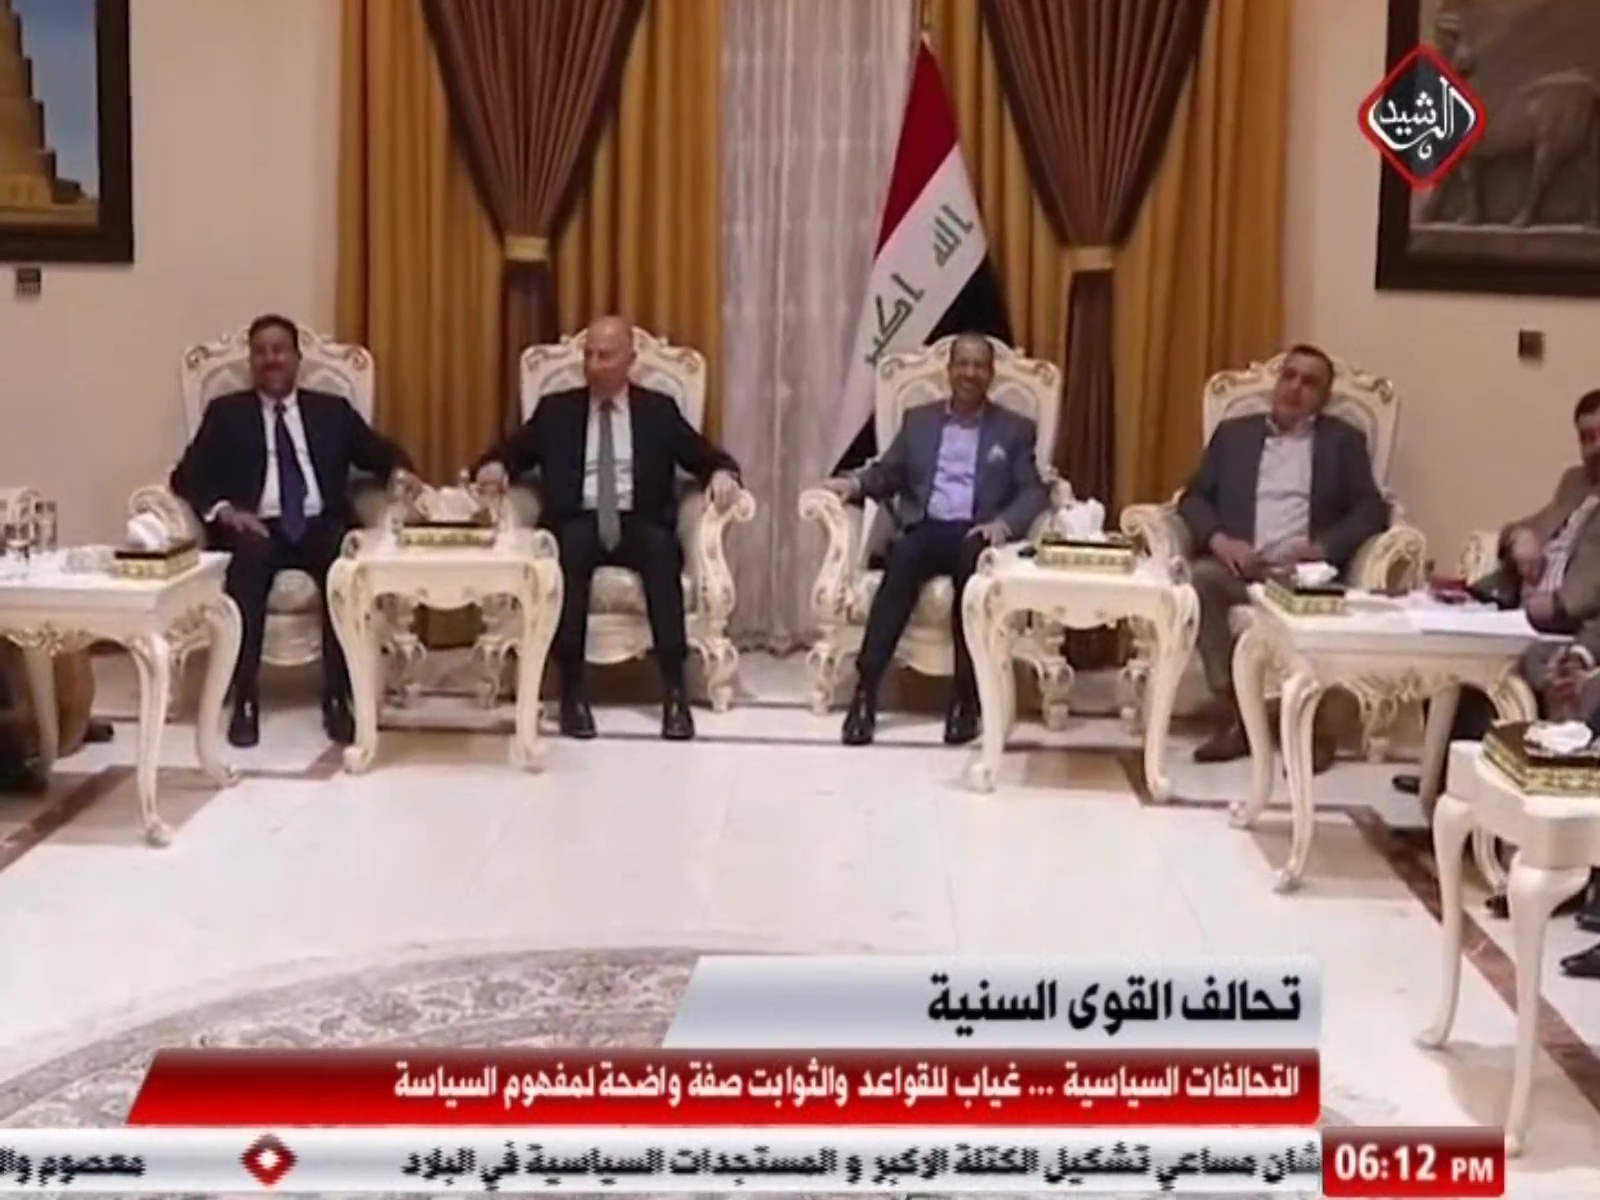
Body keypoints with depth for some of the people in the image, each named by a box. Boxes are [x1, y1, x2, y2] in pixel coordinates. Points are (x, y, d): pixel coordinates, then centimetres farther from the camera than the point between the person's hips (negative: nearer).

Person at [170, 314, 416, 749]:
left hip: (320, 527, 1)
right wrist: (224, 511, -12)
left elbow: (379, 451, 15)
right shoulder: (226, 412, 16)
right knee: (248, 557, -37)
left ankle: (338, 698, -26)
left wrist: (398, 471, -9)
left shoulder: (332, 410, 21)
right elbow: (188, 474, 7)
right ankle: (245, 700, -32)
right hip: (258, 528, -1)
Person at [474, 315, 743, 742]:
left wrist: (722, 474, -14)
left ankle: (674, 689, -35)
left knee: (662, 550, -35)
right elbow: (512, 450, 11)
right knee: (570, 549, -36)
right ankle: (573, 688, -32)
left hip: (639, 524, 0)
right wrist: (496, 466, -13)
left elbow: (707, 456, 10)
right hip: (577, 523, 0)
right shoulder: (556, 409, 15)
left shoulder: (659, 410, 14)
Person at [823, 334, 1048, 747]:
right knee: (901, 562, -35)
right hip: (924, 529, 1)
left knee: (973, 562, -38)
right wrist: (855, 483, -8)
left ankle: (965, 697, -35)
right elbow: (888, 473, 15)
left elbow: (1034, 493, 5)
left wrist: (1003, 523, -15)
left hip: (976, 534, -1)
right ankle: (865, 691, -38)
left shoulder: (1015, 430, 16)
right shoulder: (919, 420, 22)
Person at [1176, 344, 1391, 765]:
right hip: (1238, 564, 2)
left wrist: (1323, 547, -12)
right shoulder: (1234, 432, 20)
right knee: (1201, 576, -33)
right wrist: (1218, 539, -8)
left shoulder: (1343, 441, 16)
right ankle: (1233, 717, -29)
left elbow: (1371, 510, 6)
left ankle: (1313, 724, -25)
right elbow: (1194, 497, 13)